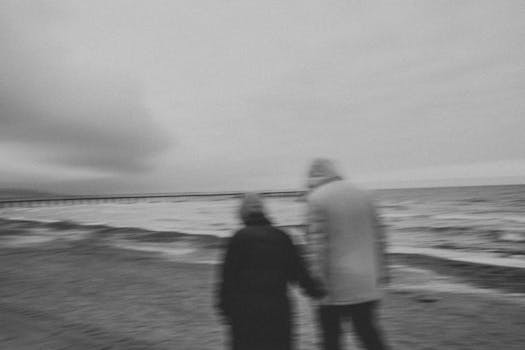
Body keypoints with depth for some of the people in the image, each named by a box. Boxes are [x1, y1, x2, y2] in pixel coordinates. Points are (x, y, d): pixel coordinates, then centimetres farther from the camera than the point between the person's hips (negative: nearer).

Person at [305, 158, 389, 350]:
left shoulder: (316, 199, -10)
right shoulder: (361, 194, 8)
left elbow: (317, 246, -16)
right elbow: (378, 237, 10)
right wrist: (380, 273, 16)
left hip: (335, 288, -5)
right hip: (366, 285, 6)